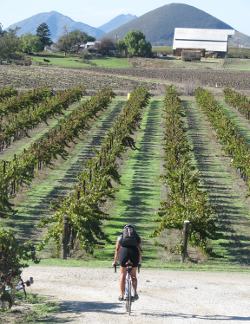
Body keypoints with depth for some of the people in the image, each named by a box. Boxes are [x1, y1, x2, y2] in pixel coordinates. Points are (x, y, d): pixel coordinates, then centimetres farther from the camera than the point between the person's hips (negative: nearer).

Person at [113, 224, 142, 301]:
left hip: (124, 251, -1)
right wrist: (140, 260, 36)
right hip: (134, 252, 1)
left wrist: (115, 261, 35)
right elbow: (139, 250, 25)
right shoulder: (137, 237, 26)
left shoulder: (120, 237, 26)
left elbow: (117, 250, 27)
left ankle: (121, 295, 11)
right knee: (133, 275, 18)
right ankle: (135, 293, 6)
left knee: (123, 275, 14)